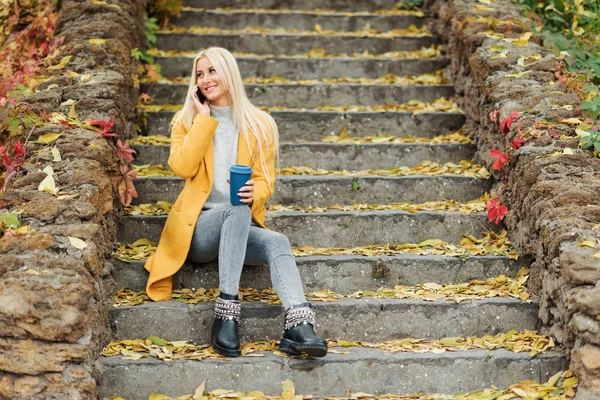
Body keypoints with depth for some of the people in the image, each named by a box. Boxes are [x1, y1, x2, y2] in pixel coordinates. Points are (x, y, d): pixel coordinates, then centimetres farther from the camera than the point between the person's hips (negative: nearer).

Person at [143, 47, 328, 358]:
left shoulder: (260, 125, 12)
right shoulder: (187, 121, 10)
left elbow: (266, 181, 7)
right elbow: (182, 168, -9)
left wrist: (255, 192, -17)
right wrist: (204, 118, -7)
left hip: (241, 228, 2)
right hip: (198, 227, -2)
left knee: (278, 242, -32)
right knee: (236, 211, -36)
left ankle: (298, 327, -49)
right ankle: (226, 313, -41)